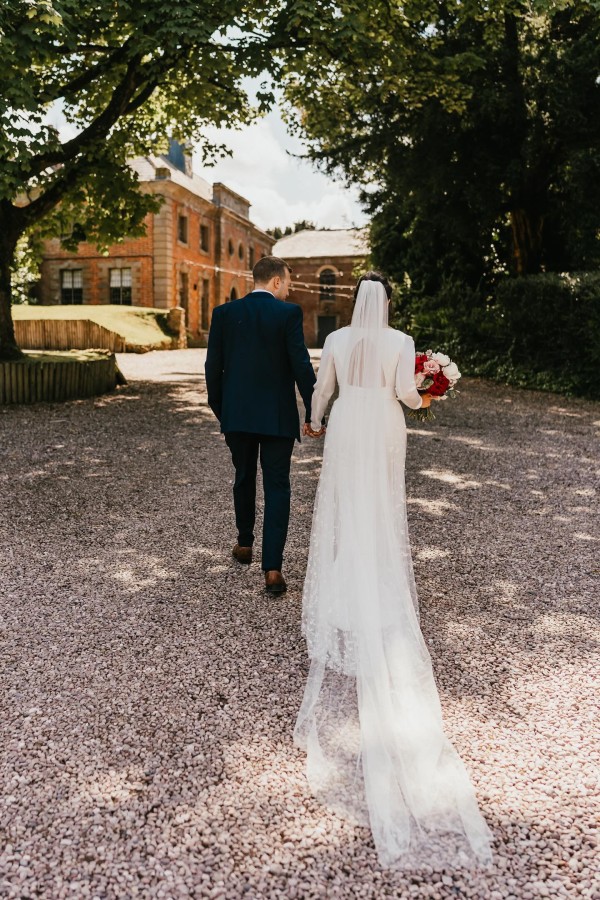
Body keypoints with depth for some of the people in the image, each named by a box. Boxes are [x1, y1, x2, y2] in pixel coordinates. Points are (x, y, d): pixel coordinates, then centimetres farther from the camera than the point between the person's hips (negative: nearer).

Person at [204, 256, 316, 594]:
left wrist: (220, 410, 14)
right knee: (277, 488, 3)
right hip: (277, 416, -3)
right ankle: (272, 568, -1)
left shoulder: (224, 313, 2)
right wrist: (313, 413, -5)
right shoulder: (289, 313, -9)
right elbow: (302, 366, -13)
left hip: (237, 414, 4)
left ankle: (245, 544, 39)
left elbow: (213, 366, 3)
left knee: (244, 478, 23)